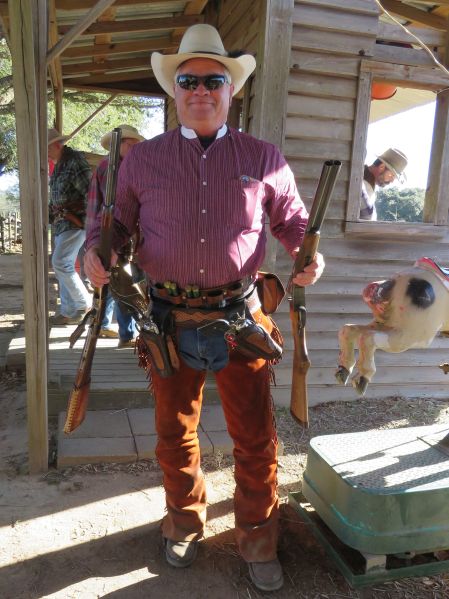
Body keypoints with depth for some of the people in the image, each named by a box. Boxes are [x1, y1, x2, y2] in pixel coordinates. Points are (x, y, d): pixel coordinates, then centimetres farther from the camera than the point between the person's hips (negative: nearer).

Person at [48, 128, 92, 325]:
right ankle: (69, 312, 15)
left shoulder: (75, 161, -13)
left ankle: (84, 304, 1)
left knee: (60, 262, -14)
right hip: (62, 222, 9)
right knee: (63, 265, 9)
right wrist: (49, 216, 22)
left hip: (76, 221, -9)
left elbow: (90, 192, -19)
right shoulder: (58, 165, 15)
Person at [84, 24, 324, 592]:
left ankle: (258, 540, 34)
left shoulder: (263, 158, 4)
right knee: (175, 432, 17)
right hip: (169, 321, 1)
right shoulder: (142, 159, 5)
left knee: (255, 437, 9)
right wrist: (95, 250, -10)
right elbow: (114, 219, 11)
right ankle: (184, 523, 44)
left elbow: (292, 219, 11)